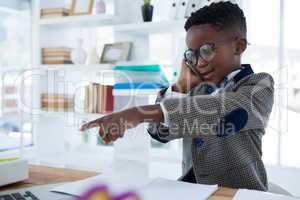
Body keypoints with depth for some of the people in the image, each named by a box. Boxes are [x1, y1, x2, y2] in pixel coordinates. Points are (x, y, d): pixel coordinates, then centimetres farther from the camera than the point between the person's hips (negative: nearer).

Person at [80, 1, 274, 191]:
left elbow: (226, 113, -26)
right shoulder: (197, 89, 10)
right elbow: (159, 132, 6)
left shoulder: (260, 84, -5)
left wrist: (142, 112, -34)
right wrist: (182, 84, -1)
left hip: (240, 193, -3)